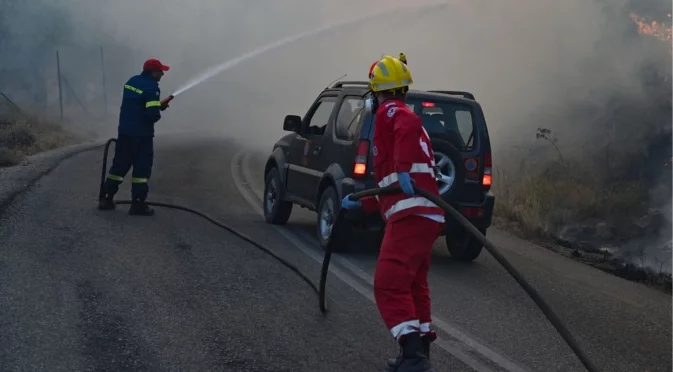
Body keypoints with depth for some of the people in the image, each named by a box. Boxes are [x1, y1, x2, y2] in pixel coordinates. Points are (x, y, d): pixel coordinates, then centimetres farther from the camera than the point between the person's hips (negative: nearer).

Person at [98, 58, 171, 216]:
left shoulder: (132, 81, 10)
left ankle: (107, 199, 16)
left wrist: (157, 105, 13)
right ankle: (138, 204, -1)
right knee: (142, 168, -1)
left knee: (120, 164, 14)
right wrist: (158, 112, 1)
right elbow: (153, 115, -23)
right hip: (141, 134, -8)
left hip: (124, 131, 8)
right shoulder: (152, 88, -16)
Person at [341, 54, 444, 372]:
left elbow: (410, 124, -28)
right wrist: (361, 204, 43)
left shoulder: (390, 112, -1)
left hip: (411, 215, -11)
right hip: (423, 216, 11)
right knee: (413, 286, 21)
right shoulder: (400, 118, 29)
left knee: (389, 286, -16)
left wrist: (404, 168, -35)